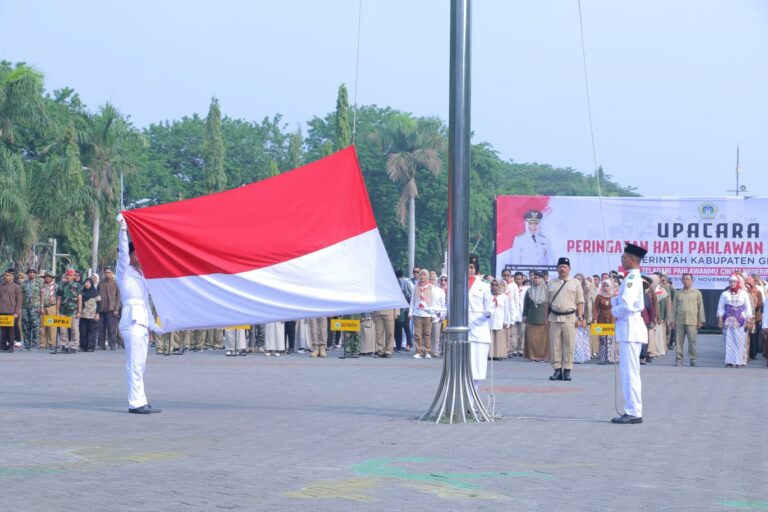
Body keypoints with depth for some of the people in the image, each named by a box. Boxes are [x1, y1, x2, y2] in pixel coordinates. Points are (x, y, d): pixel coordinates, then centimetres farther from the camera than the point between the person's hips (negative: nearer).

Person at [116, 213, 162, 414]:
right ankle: (135, 402, -13)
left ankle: (140, 401, 10)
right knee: (134, 364, -11)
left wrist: (153, 326, 24)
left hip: (142, 321, 8)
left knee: (140, 365, 8)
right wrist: (123, 229, -21)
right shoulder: (124, 271, 1)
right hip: (132, 320, -8)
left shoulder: (140, 275, 22)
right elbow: (123, 250, -15)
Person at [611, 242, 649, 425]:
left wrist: (615, 311, -7)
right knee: (628, 372, 14)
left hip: (630, 329, -10)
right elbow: (622, 299, 20)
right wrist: (615, 301, 0)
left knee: (630, 372, -8)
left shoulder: (632, 278, -16)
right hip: (628, 329, 10)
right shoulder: (632, 277, 16)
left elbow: (626, 305, -24)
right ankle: (632, 410, 20)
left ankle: (634, 413, -6)